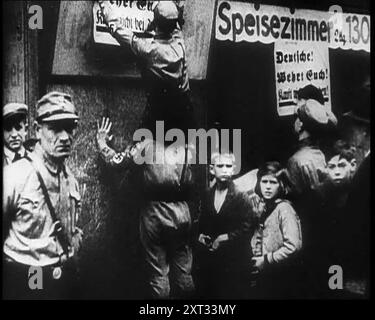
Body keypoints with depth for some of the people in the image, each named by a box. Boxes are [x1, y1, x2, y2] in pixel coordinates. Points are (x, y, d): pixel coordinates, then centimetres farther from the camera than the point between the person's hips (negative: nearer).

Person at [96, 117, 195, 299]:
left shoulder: (145, 147, -4)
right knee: (183, 270, 12)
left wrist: (102, 143, 13)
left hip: (153, 214, -1)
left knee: (157, 272, 8)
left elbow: (116, 161, 0)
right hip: (181, 214, 2)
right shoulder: (187, 152, 2)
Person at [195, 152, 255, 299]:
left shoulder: (241, 197, -4)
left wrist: (225, 237, -14)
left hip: (233, 260, -4)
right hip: (208, 259, 4)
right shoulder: (206, 196, 9)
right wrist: (200, 235, 0)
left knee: (232, 294, 1)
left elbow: (247, 228, -9)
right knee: (206, 293, 7)